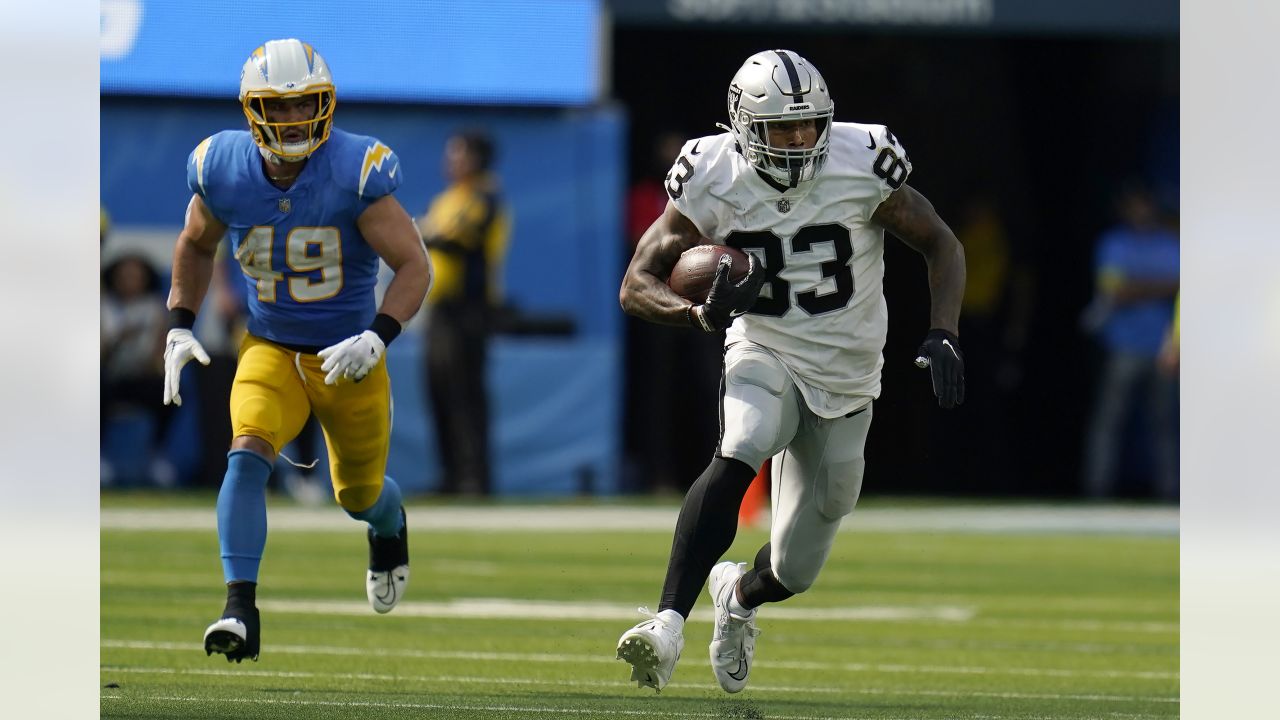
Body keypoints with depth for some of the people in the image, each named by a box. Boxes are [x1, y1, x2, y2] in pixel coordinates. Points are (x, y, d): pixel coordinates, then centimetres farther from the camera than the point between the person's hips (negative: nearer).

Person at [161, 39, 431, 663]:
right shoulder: (224, 170, -10)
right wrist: (180, 328, 3)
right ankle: (240, 610, -29)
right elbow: (196, 244, 12)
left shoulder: (356, 172, -21)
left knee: (358, 494, 16)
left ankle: (388, 525, 55)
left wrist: (376, 338, -31)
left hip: (348, 359, -1)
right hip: (270, 349, 1)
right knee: (248, 455, -26)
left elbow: (415, 267, -17)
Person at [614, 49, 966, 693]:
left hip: (844, 377, 1)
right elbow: (637, 286, -11)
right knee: (739, 455, -37)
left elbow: (940, 245, -3)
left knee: (793, 572, 6)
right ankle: (669, 624, -41)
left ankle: (738, 592, 45)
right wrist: (702, 314, -32)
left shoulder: (860, 167, -15)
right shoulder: (714, 181, -14)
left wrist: (942, 336, -18)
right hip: (765, 356, -1)